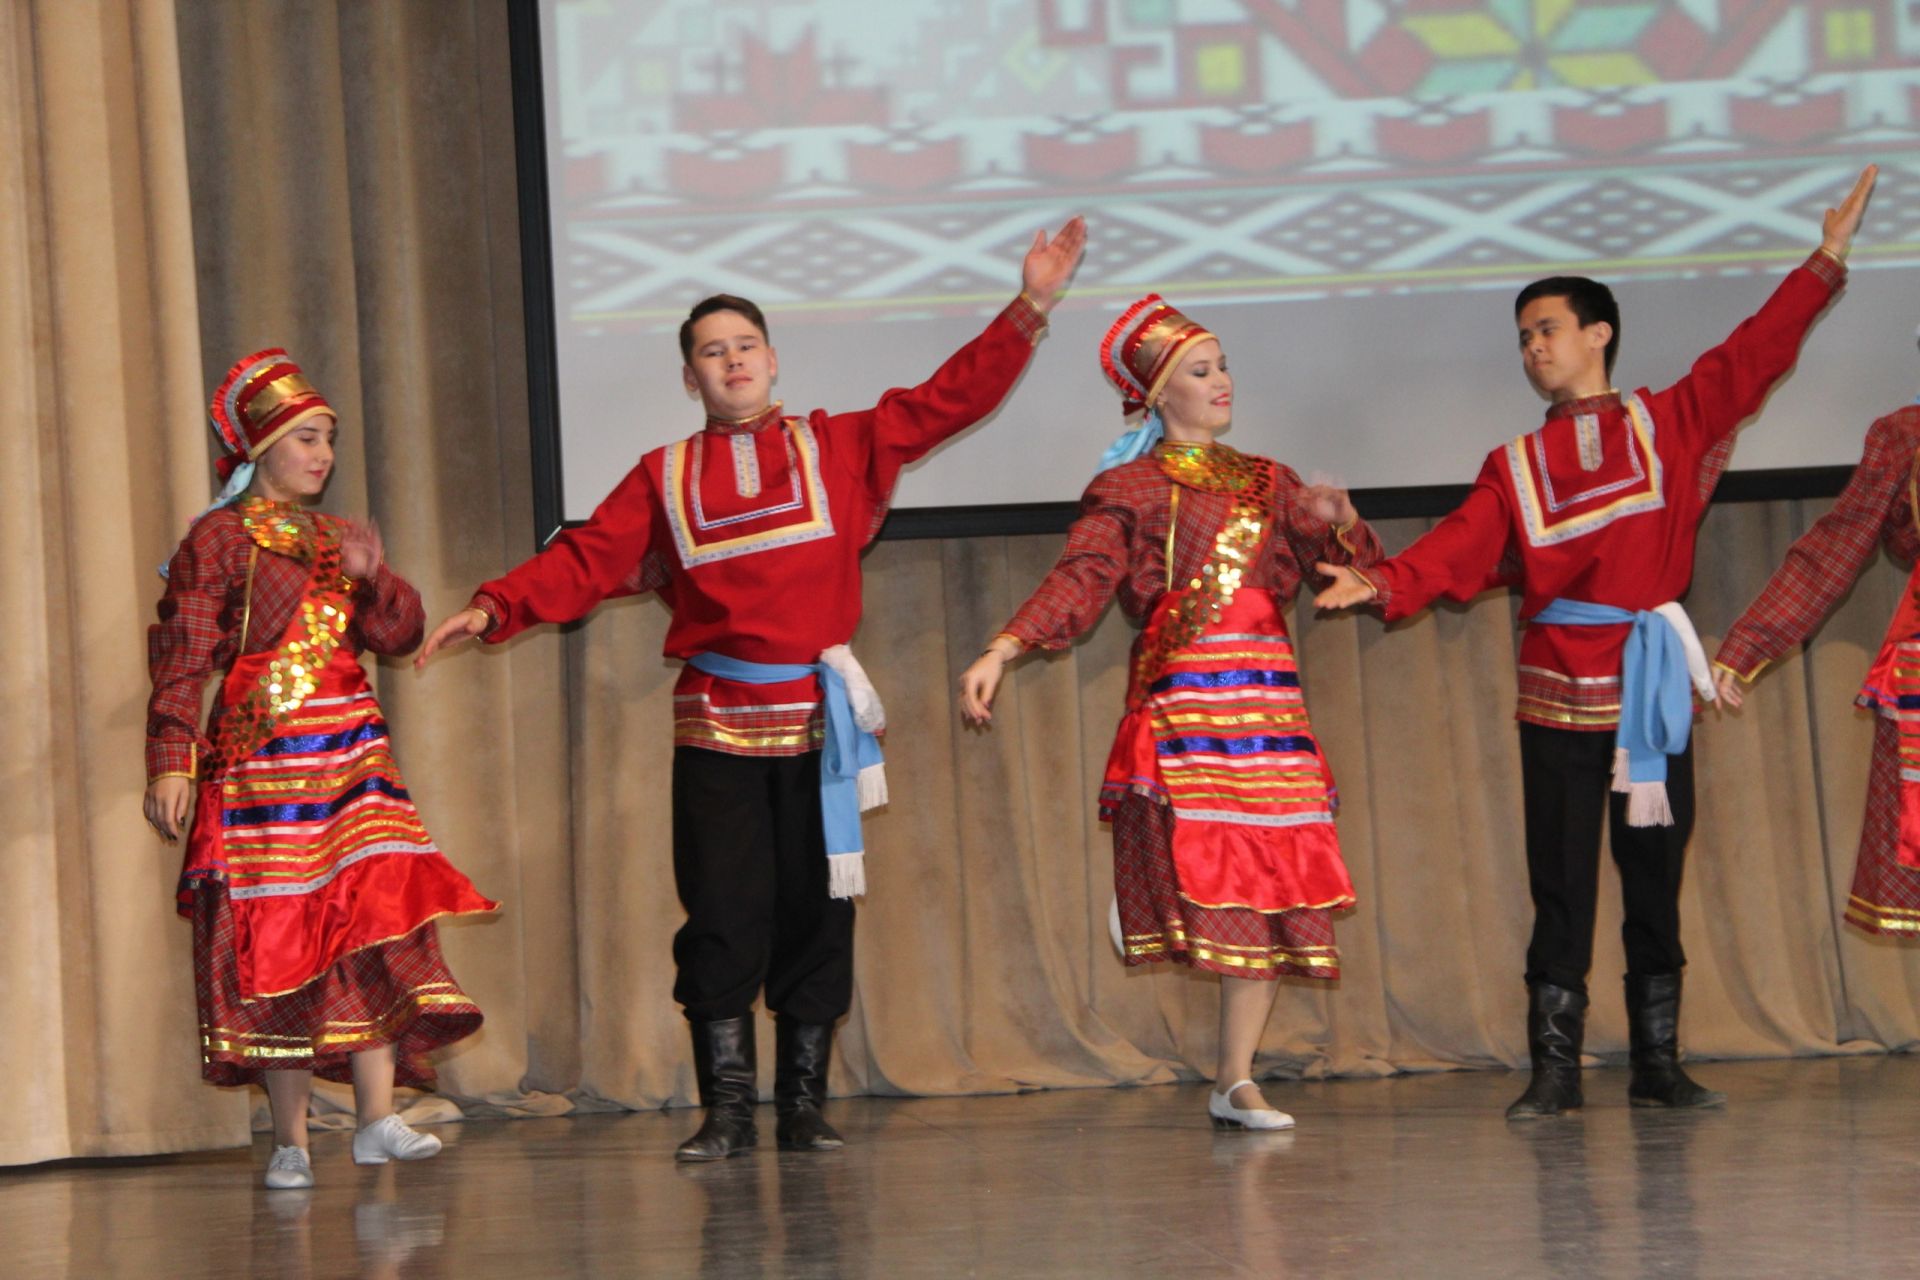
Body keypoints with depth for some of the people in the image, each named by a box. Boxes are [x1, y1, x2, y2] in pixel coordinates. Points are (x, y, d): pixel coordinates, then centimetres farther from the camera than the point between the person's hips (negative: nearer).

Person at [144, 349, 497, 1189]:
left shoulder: (336, 541, 16)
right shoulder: (218, 540, -1)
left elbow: (399, 635, 13)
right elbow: (180, 660, -5)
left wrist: (374, 578, -6)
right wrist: (170, 763, -13)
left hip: (351, 754, 5)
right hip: (261, 762, -5)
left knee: (377, 920, -7)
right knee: (274, 941, -2)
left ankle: (377, 1119, -8)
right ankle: (289, 1139, 4)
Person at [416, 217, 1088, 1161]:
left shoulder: (837, 449, 10)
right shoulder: (665, 477, 11)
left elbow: (949, 400, 8)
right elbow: (586, 561, 6)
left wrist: (1029, 307, 1)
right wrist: (492, 608, -7)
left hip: (817, 717, 0)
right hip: (715, 721, 0)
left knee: (816, 911, 2)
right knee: (723, 915, -4)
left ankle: (803, 1105, 10)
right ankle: (727, 1107, 2)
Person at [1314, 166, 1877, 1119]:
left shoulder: (1667, 424, 8)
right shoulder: (1516, 467, 10)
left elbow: (1755, 356, 4)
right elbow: (1459, 550, -1)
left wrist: (1828, 258, -1)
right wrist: (1382, 582, -19)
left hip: (1653, 684, 0)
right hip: (1560, 691, 0)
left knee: (1655, 878, 5)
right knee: (1561, 884, -2)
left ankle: (1658, 1065, 11)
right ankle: (1554, 1069, 0)